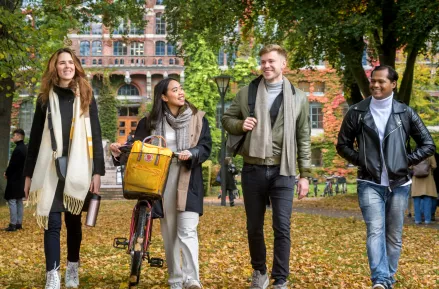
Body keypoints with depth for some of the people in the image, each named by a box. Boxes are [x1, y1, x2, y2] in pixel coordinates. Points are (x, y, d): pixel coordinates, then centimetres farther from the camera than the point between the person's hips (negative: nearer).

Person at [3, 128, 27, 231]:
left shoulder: (18, 149, -20)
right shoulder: (25, 148, 10)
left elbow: (12, 164, -20)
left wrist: (7, 174, -3)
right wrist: (8, 172, 12)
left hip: (14, 179, -9)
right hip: (21, 179, 9)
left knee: (12, 201, -6)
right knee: (19, 201, 12)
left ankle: (13, 225, -7)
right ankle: (19, 223, 16)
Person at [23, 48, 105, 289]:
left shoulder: (86, 99, 6)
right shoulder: (45, 98, 7)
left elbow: (95, 136, 3)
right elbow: (35, 138, 8)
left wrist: (97, 171, -6)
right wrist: (29, 174, 5)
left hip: (77, 170, 0)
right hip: (50, 169, 0)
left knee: (73, 220, 9)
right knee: (52, 222, -5)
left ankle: (72, 269, 22)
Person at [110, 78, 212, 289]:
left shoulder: (198, 118, 4)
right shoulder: (152, 121, 6)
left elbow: (206, 146, -1)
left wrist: (191, 154, -20)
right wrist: (120, 148, -17)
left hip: (188, 181, -2)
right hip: (162, 180, 2)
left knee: (187, 231, -12)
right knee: (168, 232, 8)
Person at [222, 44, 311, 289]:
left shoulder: (298, 97, 4)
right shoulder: (247, 93, 4)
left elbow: (304, 140, 5)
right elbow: (227, 119, 13)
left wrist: (305, 174, 2)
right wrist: (240, 125, -11)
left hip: (283, 172, -1)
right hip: (253, 170, 2)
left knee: (282, 228, -4)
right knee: (254, 227, 12)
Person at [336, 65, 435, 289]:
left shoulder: (405, 113, 2)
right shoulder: (357, 112, 2)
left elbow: (428, 145, 7)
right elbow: (342, 145, 10)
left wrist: (406, 161, -3)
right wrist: (360, 160, -3)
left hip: (398, 185, 2)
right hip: (369, 184, -2)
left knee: (394, 236, 8)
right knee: (375, 231, -16)